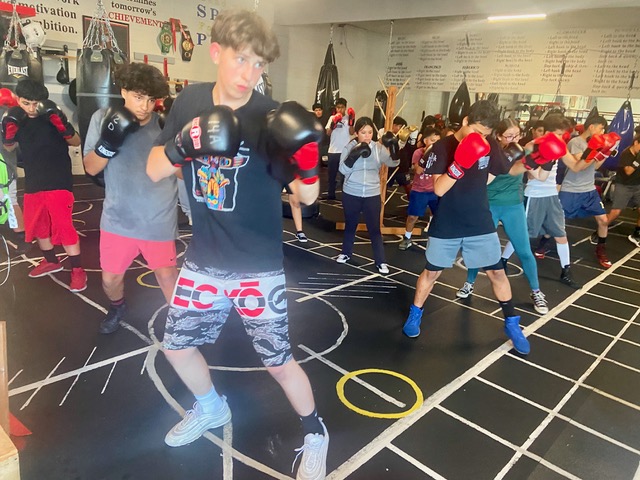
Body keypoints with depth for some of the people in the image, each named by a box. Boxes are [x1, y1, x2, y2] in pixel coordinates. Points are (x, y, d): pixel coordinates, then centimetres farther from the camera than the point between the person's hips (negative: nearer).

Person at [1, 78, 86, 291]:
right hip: (33, 183, 6)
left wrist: (61, 124, -27)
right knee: (37, 225, 18)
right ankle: (51, 261, 38)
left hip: (58, 182, -6)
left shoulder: (51, 115, -12)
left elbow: (76, 142, -9)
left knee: (63, 226, -9)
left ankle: (77, 270, 3)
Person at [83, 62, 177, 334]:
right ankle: (117, 308, 48)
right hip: (118, 219, 3)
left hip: (158, 221, -2)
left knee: (167, 275, 4)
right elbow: (91, 168, -4)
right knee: (110, 279, 15)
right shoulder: (102, 118, -4)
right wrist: (108, 143, -22)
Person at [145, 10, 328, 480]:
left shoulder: (269, 117, -14)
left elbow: (308, 195, -13)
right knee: (177, 347, 18)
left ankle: (315, 434, 32)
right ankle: (211, 408, 49)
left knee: (278, 362, 3)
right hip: (203, 260, 5)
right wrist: (182, 146, -20)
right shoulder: (189, 102, -1)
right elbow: (154, 171, 0)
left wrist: (307, 161, -34)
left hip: (258, 267, -5)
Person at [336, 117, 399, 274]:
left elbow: (393, 162, -11)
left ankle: (380, 261, 13)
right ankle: (346, 253, 37)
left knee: (374, 229, 4)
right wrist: (355, 154, -30)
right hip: (351, 193, 0)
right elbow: (343, 170, -15)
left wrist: (394, 146, -28)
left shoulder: (379, 148, -3)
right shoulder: (350, 147, -6)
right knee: (350, 225, 18)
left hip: (372, 195, 0)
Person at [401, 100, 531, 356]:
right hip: (446, 226, -3)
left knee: (497, 272, 9)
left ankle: (512, 324, 27)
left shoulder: (489, 145, -2)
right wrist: (460, 164, -32)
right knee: (431, 272, 9)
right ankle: (414, 315, 29)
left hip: (481, 224, 3)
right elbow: (439, 189, -24)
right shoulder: (443, 146, -14)